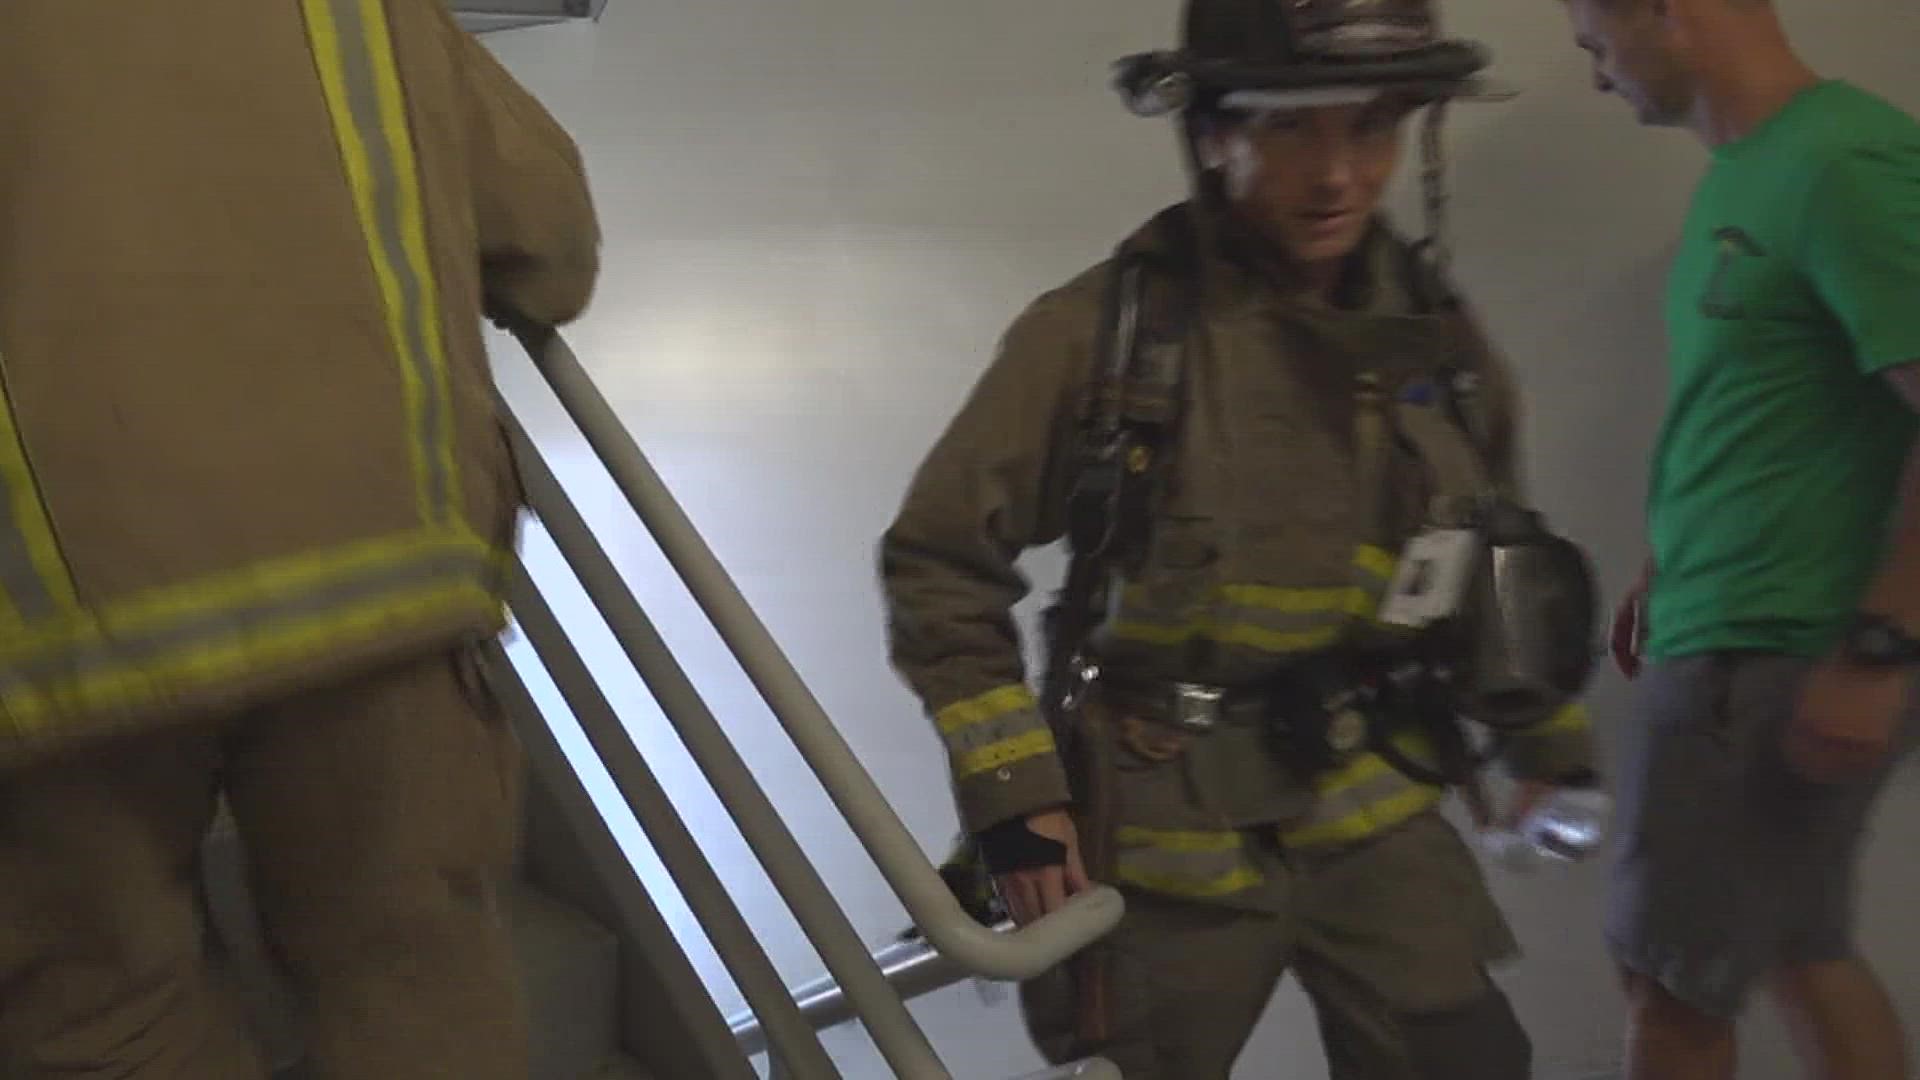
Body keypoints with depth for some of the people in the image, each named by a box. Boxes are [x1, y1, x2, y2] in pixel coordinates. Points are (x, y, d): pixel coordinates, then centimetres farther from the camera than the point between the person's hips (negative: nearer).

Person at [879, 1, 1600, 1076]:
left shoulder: (1439, 334, 0)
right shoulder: (1099, 328, -16)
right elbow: (939, 559, -10)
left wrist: (1549, 737, 20)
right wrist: (1010, 788, -13)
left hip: (1372, 809, 4)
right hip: (1162, 827, -3)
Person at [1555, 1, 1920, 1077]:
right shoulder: (1747, 171, 10)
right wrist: (1676, 569, 22)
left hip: (1775, 657, -9)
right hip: (1740, 636, 9)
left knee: (1677, 982, 4)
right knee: (1805, 955, 18)